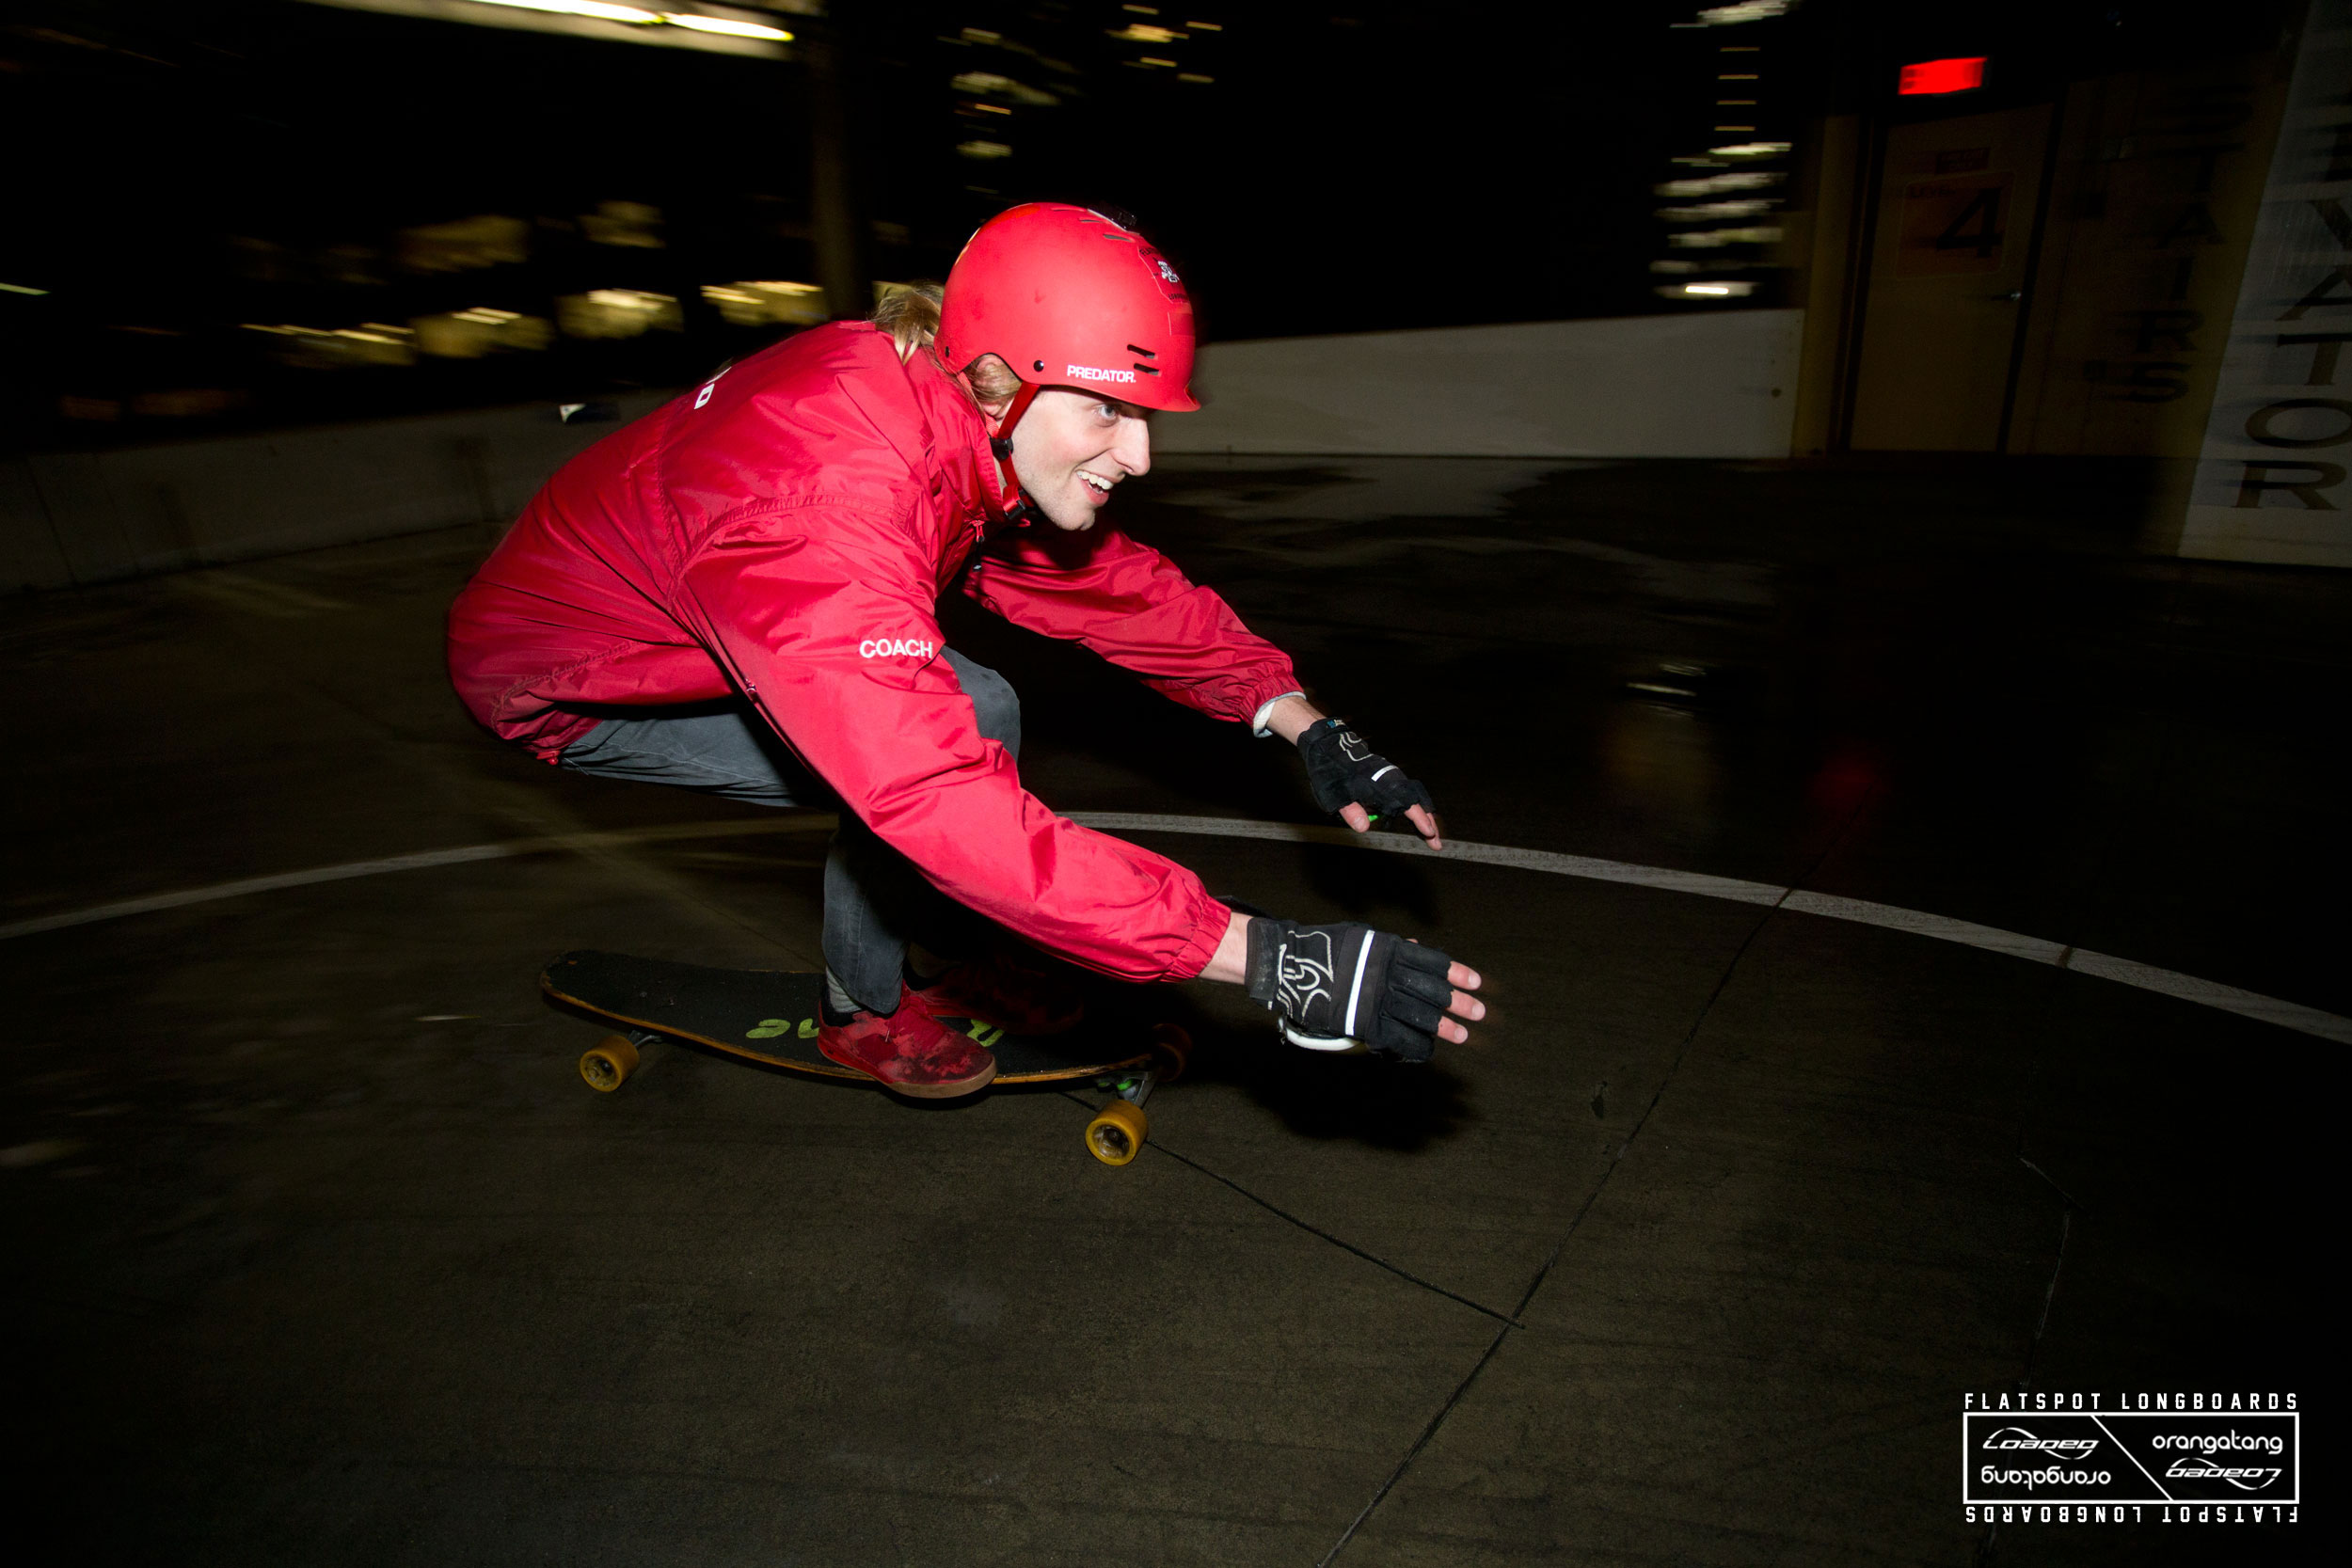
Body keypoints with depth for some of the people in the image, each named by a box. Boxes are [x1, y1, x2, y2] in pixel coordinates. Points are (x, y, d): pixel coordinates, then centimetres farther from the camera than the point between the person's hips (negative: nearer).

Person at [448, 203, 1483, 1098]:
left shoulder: (972, 427, -16)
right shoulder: (827, 511, -42)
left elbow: (1119, 586, -6)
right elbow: (951, 807, -49)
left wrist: (1302, 722, -17)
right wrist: (1271, 962, -49)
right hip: (563, 682, -7)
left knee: (976, 716, -4)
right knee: (921, 766, -22)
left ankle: (950, 957, 18)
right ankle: (863, 1008, 5)